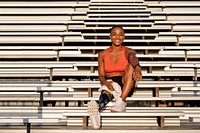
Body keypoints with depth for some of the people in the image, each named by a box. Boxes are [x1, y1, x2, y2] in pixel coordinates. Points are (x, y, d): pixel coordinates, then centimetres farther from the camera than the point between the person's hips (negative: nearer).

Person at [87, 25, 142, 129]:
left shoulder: (129, 51, 4)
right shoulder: (102, 54, 10)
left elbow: (133, 58, -22)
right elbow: (101, 75, 3)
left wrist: (137, 68, -49)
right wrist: (106, 83, -23)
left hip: (125, 86, 0)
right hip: (109, 84, 1)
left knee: (131, 65, -28)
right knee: (106, 91, -36)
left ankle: (121, 102, -40)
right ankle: (97, 110, -74)